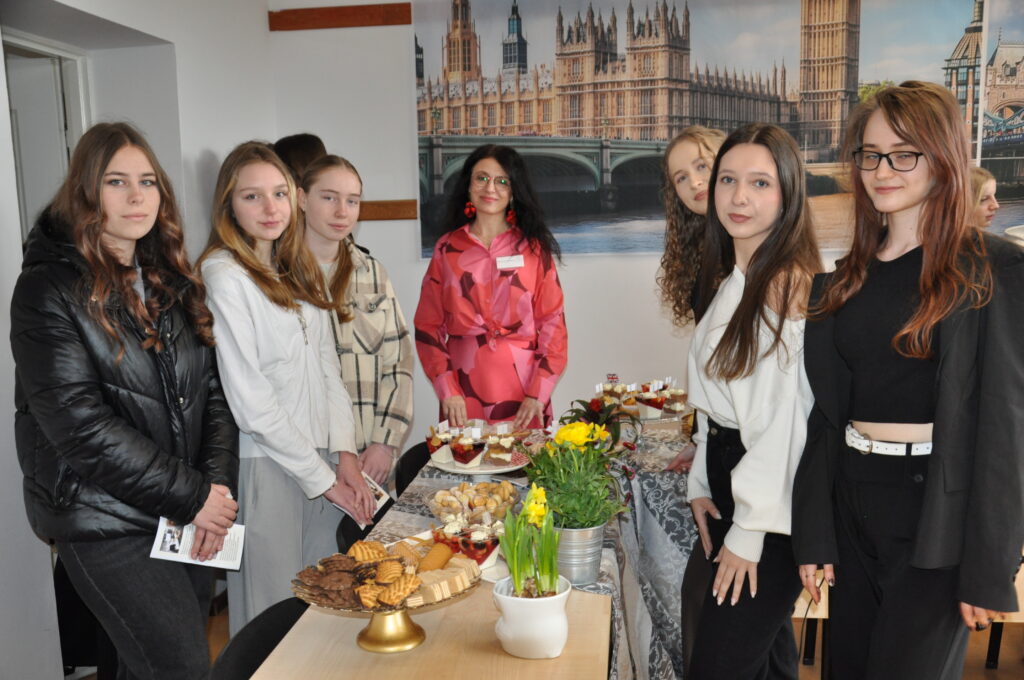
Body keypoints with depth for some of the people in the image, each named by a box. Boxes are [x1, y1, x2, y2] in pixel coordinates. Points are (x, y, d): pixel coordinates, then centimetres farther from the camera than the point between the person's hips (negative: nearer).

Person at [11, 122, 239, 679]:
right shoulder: (48, 288, -10)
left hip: (190, 513, 6)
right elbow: (81, 427, -18)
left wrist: (218, 487, -8)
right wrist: (192, 496, -16)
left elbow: (214, 393, 5)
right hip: (106, 521, -5)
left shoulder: (173, 282, 9)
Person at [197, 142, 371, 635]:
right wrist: (321, 476, -10)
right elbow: (248, 399, -15)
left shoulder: (297, 271, 11)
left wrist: (345, 453, 0)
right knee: (276, 613, 7)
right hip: (266, 464, -7)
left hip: (322, 459, 7)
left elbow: (327, 366, 10)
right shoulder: (223, 275, -12)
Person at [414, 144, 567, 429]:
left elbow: (553, 323, 0)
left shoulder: (534, 249, 3)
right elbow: (428, 326, 4)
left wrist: (538, 393, -10)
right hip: (463, 396, 1)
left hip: (523, 394, 0)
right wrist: (447, 391, -7)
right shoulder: (447, 249, 5)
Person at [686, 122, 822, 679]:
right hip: (726, 467, 8)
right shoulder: (731, 281, 10)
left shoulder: (790, 281, -18)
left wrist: (750, 531, -16)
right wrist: (701, 485, 8)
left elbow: (785, 416, -20)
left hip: (773, 495, -8)